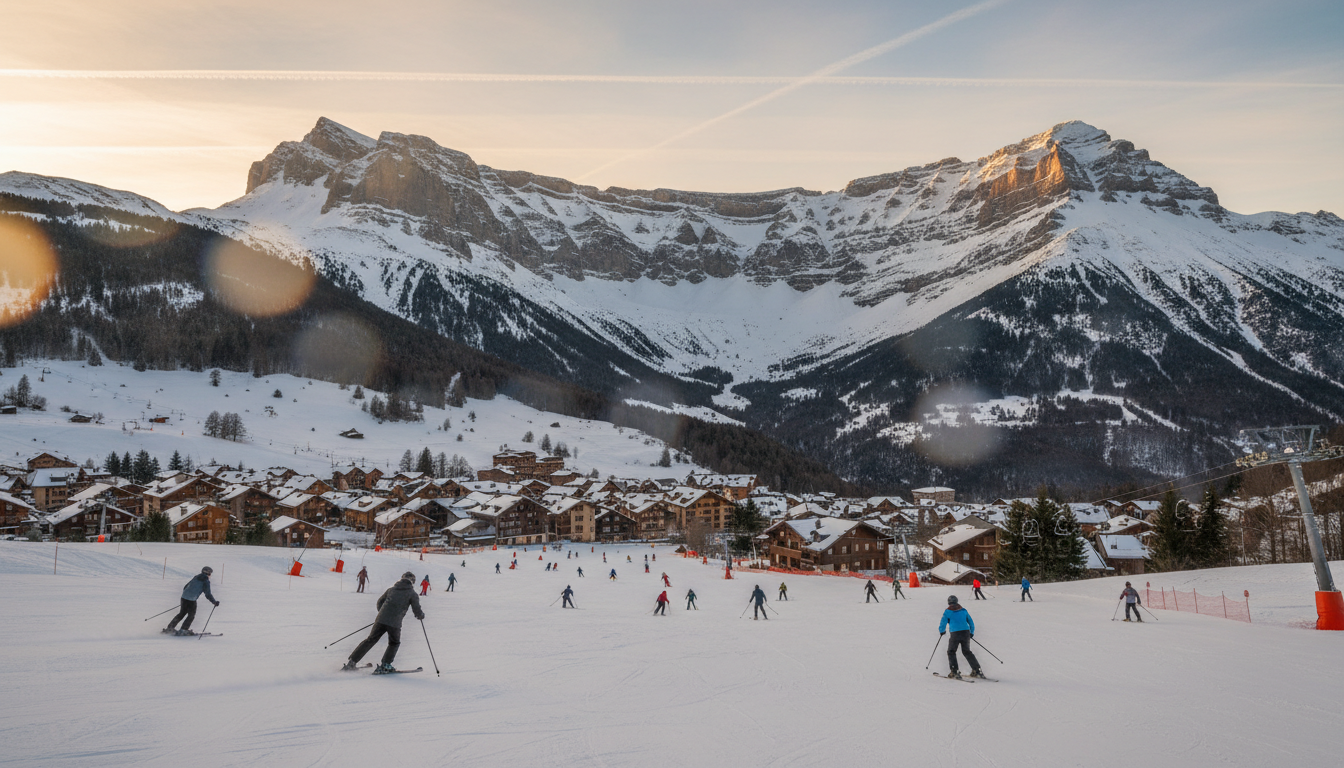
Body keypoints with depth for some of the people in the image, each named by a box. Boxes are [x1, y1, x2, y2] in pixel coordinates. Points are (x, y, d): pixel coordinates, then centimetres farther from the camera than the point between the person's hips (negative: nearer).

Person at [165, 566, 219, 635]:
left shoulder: (195, 577, 17)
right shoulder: (206, 581, -3)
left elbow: (185, 587, 24)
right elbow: (208, 594, -7)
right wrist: (215, 602, -1)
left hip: (184, 597, 7)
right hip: (192, 600, -7)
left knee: (182, 613, 20)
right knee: (191, 615, 9)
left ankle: (170, 627, 20)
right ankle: (183, 630, 2)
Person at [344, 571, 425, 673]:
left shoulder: (392, 589, 19)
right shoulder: (412, 594, 5)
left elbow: (380, 602, 25)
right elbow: (417, 611, 2)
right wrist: (421, 615, 24)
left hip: (381, 619, 4)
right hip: (395, 623, -4)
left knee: (370, 640, 15)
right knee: (394, 643, 20)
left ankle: (351, 662, 11)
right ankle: (385, 666, 9)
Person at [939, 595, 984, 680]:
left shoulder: (948, 612, 3)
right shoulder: (963, 610, 15)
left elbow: (943, 623, 0)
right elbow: (971, 623, 20)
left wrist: (942, 631, 20)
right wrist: (971, 633, 34)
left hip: (955, 634, -4)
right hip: (966, 632, 4)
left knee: (951, 652, 11)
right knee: (967, 652, 19)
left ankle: (954, 671, -2)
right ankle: (977, 670, 12)